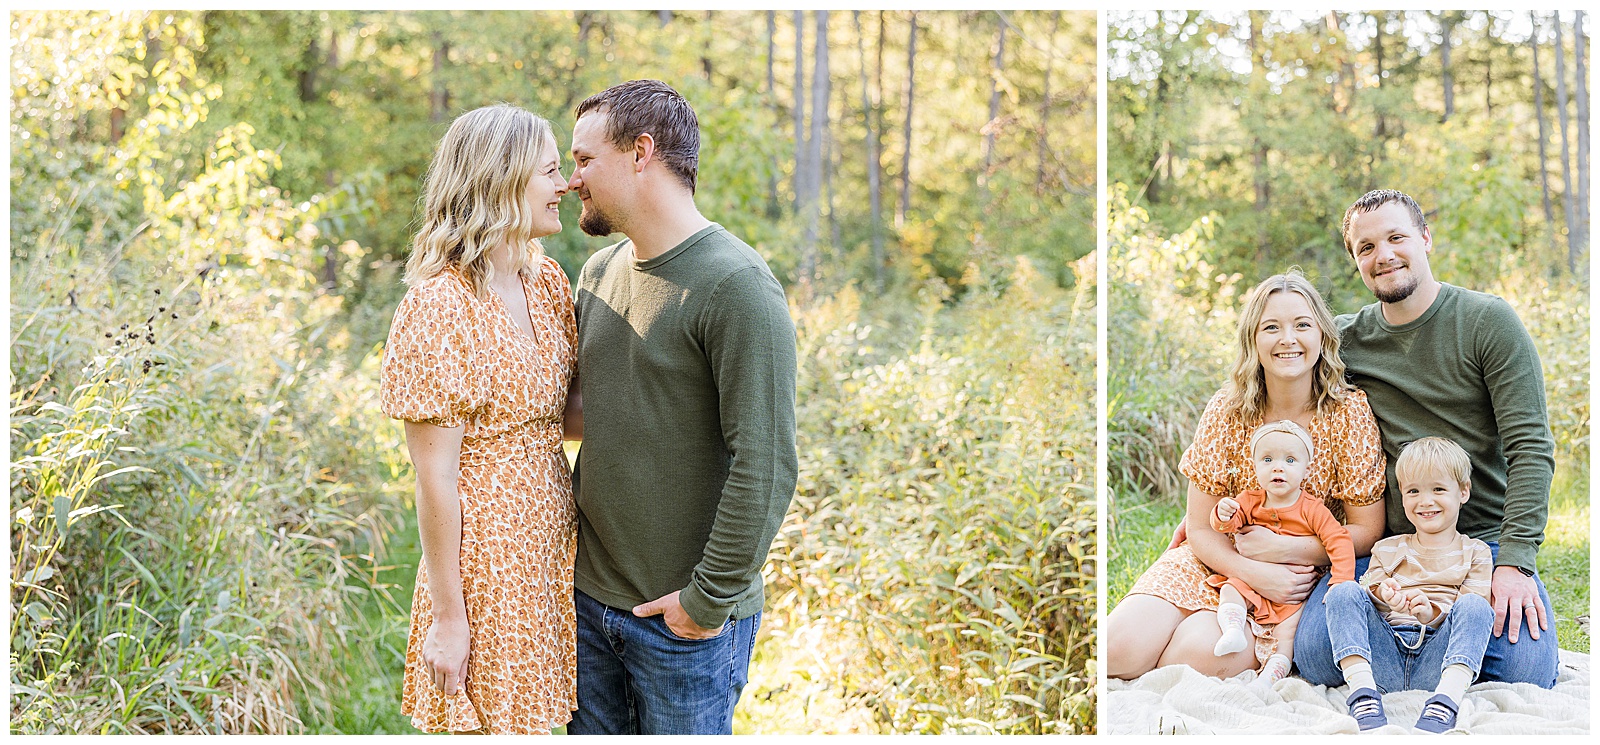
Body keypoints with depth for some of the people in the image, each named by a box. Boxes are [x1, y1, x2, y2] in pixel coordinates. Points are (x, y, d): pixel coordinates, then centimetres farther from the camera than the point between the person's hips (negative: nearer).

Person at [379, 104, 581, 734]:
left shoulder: (547, 282, 7)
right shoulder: (441, 305, -17)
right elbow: (435, 479, -16)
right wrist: (447, 615, -14)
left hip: (552, 550, 7)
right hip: (485, 562, -7)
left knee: (538, 717, 16)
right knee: (495, 722, 4)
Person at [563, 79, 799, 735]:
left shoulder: (736, 287, -17)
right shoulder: (598, 273, 8)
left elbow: (766, 465, -20)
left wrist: (709, 599, -17)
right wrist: (576, 536, 12)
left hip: (684, 620, -7)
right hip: (589, 595, 7)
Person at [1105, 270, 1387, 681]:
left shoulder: (1350, 412, -9)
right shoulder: (1226, 410, -6)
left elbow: (1368, 530, -6)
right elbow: (1200, 529, -4)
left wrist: (1285, 548, -18)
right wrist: (1254, 573, -22)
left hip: (1299, 574, -2)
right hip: (1213, 560, 2)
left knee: (1199, 654, -30)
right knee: (1120, 650, -21)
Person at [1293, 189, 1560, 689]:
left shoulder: (1489, 321, -5)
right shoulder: (1345, 340, 5)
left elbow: (1531, 447, -9)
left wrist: (1514, 562, -19)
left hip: (1486, 542, -2)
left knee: (1523, 672, -23)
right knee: (1315, 656, -19)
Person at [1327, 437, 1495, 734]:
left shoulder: (1474, 552, 16)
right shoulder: (1387, 549, 25)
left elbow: (1472, 614, 2)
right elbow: (1370, 585, 12)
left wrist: (1431, 614, -20)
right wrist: (1380, 593, -15)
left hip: (1436, 664, -2)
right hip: (1384, 660, 2)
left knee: (1474, 604, -26)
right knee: (1344, 592, -18)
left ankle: (1445, 701, -44)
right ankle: (1362, 693, -35)